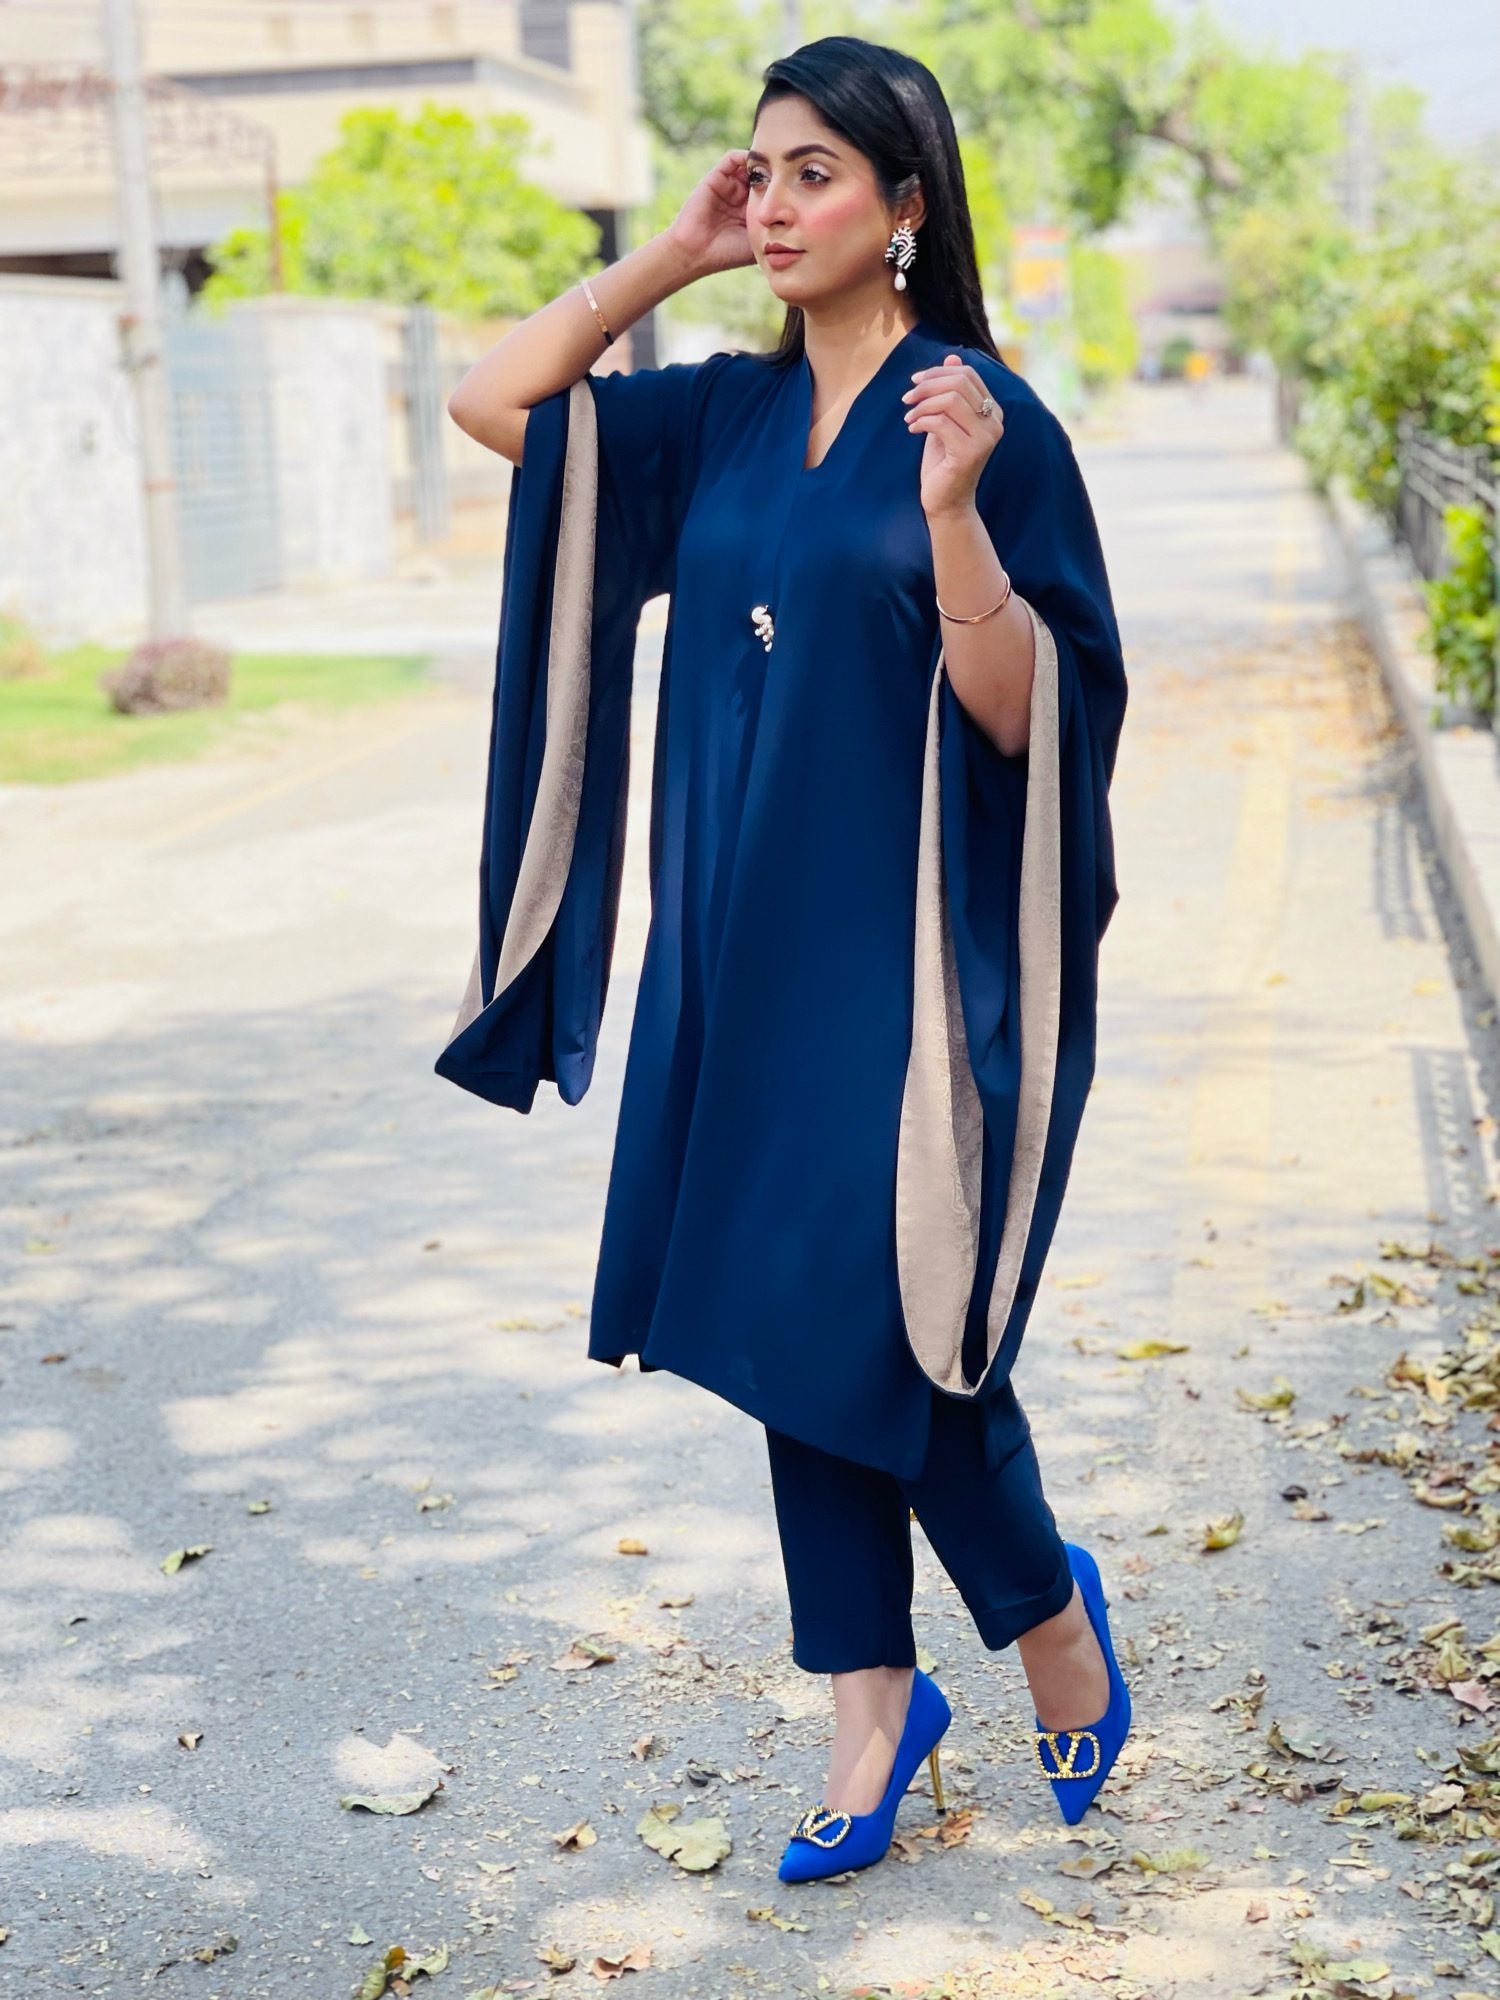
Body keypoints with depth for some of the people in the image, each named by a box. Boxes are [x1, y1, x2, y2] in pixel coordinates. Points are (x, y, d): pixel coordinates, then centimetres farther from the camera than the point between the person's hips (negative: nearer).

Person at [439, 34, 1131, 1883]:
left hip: (904, 960, -6)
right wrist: (673, 257, 3)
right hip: (744, 949, 6)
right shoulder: (725, 415, 8)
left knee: (887, 1333, -2)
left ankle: (1054, 1623, 27)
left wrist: (951, 512, -29)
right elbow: (490, 403, 6)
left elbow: (1022, 712, -14)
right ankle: (874, 1709, 24)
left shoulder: (987, 423, -9)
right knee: (786, 1328, 9)